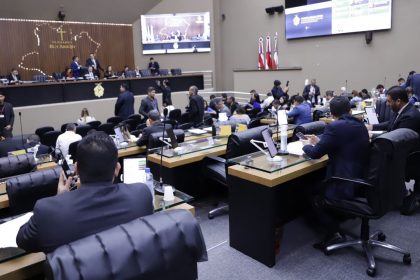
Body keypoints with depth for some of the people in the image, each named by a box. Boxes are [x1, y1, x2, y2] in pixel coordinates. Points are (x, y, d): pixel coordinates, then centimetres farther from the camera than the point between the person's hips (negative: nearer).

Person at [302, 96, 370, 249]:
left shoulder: (335, 127, -18)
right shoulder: (361, 126, 8)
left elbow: (315, 153, -12)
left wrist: (307, 146, 8)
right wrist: (320, 142, 26)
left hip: (346, 186, -8)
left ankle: (333, 231, 8)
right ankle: (335, 224, 25)